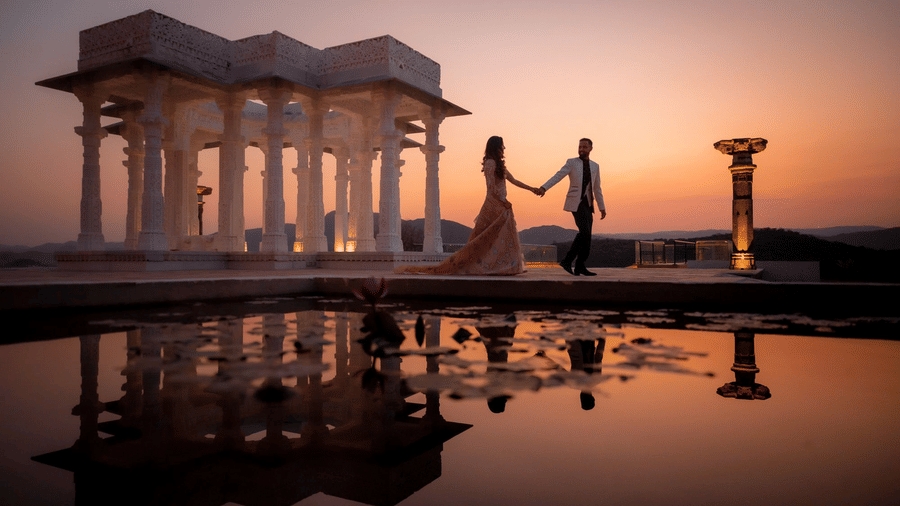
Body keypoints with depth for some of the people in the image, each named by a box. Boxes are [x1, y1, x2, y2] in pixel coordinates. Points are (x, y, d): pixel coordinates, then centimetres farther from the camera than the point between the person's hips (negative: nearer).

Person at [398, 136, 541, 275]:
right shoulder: (490, 162, -9)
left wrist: (531, 188, 27)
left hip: (500, 206, 10)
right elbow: (492, 187, -17)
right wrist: (503, 202, -14)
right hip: (494, 205, -10)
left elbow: (513, 180, 26)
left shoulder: (499, 164, 20)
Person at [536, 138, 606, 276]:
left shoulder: (595, 166, 15)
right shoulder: (571, 162, 1)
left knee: (586, 236, 0)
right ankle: (567, 260, -12)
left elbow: (597, 189, 19)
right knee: (584, 232, -20)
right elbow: (557, 176, -13)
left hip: (587, 204, 6)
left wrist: (602, 207, 15)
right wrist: (543, 188, -29)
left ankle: (579, 267, 5)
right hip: (576, 202, -6)